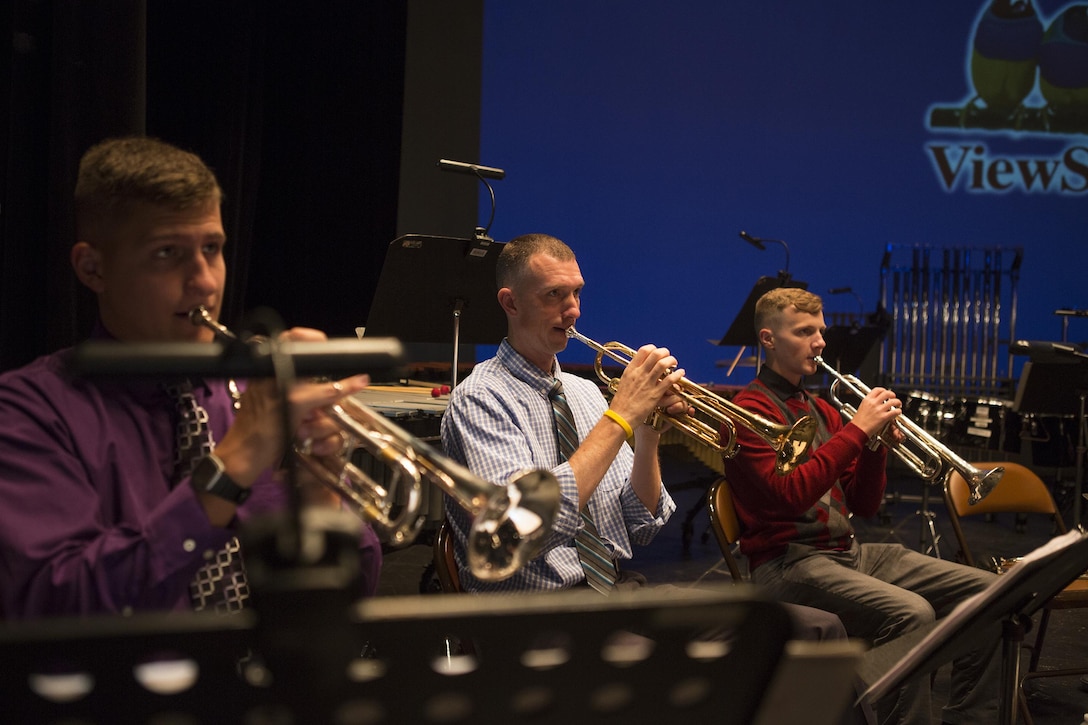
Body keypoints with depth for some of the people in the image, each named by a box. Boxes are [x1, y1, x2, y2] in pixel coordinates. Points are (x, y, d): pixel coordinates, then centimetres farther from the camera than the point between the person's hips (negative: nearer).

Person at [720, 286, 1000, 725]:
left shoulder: (821, 409, 18)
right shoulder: (752, 410, -7)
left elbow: (865, 506, 15)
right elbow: (791, 495, -22)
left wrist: (878, 442, -2)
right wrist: (856, 429, -18)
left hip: (848, 552, 8)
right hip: (789, 561, -8)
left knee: (985, 590, -3)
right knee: (911, 613, -32)